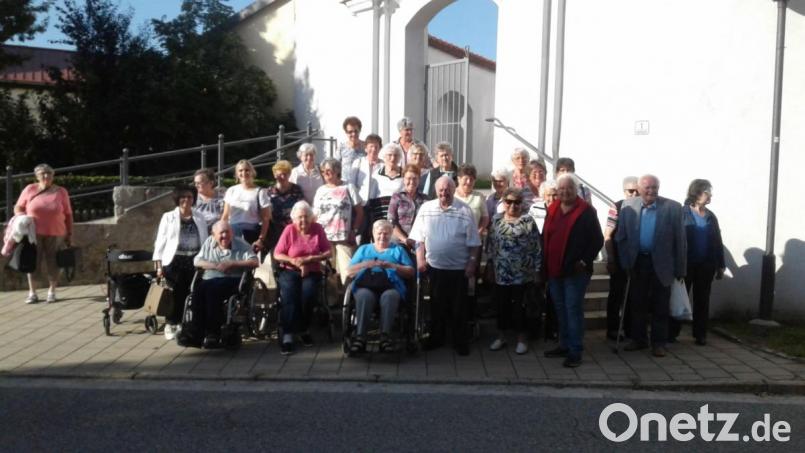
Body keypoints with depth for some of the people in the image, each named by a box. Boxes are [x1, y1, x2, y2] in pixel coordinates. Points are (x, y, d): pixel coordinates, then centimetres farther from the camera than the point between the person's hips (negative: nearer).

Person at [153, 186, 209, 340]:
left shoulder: (199, 217, 12)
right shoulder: (168, 217, 5)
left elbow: (205, 240, 11)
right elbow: (160, 241, 3)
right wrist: (159, 264, -5)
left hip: (195, 261, 2)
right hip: (174, 261, -2)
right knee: (176, 294, -4)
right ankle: (171, 325, 10)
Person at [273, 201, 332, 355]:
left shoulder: (318, 229, 1)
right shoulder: (289, 230, -2)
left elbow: (328, 252, 1)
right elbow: (277, 255, -2)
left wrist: (309, 259, -10)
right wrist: (294, 261, -17)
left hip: (312, 271, 1)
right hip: (290, 271, 0)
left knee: (308, 292, -29)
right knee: (289, 293, -29)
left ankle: (303, 329, -7)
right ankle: (287, 335, -31)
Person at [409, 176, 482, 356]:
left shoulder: (465, 210, -5)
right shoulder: (426, 208, 0)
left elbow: (473, 242, -3)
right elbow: (419, 238, 3)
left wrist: (471, 263, -7)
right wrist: (420, 259, -3)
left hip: (459, 268, -2)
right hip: (434, 266, 2)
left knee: (459, 307, 7)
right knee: (436, 305, 13)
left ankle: (461, 341, 19)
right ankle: (436, 338, 28)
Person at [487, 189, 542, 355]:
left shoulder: (528, 222, -6)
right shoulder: (496, 220, 6)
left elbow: (536, 248, -5)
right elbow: (491, 246, 11)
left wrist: (537, 270, -7)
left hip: (522, 274, -3)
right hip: (500, 274, 3)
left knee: (519, 307, 4)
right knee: (502, 306, 12)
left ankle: (522, 339, 18)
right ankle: (501, 337, 26)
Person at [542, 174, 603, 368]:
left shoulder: (587, 211, -6)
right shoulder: (552, 210, 11)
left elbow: (598, 240, -6)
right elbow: (545, 237, 16)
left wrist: (585, 261, -12)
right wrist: (545, 263, 10)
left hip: (575, 270, -6)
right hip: (554, 270, 6)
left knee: (573, 309, -4)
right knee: (560, 309, 13)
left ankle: (575, 351, 2)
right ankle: (564, 345, 24)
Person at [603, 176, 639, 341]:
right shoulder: (616, 208, -9)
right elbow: (607, 236, -9)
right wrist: (611, 260, -12)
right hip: (619, 259, -4)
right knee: (616, 294, 5)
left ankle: (629, 328, 25)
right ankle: (612, 329, 15)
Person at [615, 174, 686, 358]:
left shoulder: (673, 208, -7)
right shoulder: (628, 206, -2)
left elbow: (680, 240, -5)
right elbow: (621, 237, 0)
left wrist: (680, 269, -6)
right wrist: (625, 263, -4)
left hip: (661, 264, -2)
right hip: (637, 263, 2)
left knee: (660, 306, 7)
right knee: (637, 303, 11)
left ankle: (659, 342, 19)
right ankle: (638, 339, 25)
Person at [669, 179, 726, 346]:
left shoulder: (711, 216, 8)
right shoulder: (682, 213, -5)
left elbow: (718, 242, 11)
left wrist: (721, 266, 8)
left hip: (706, 266, 4)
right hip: (686, 264, -4)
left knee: (702, 300, 10)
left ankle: (700, 334, 19)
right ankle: (672, 332, 10)